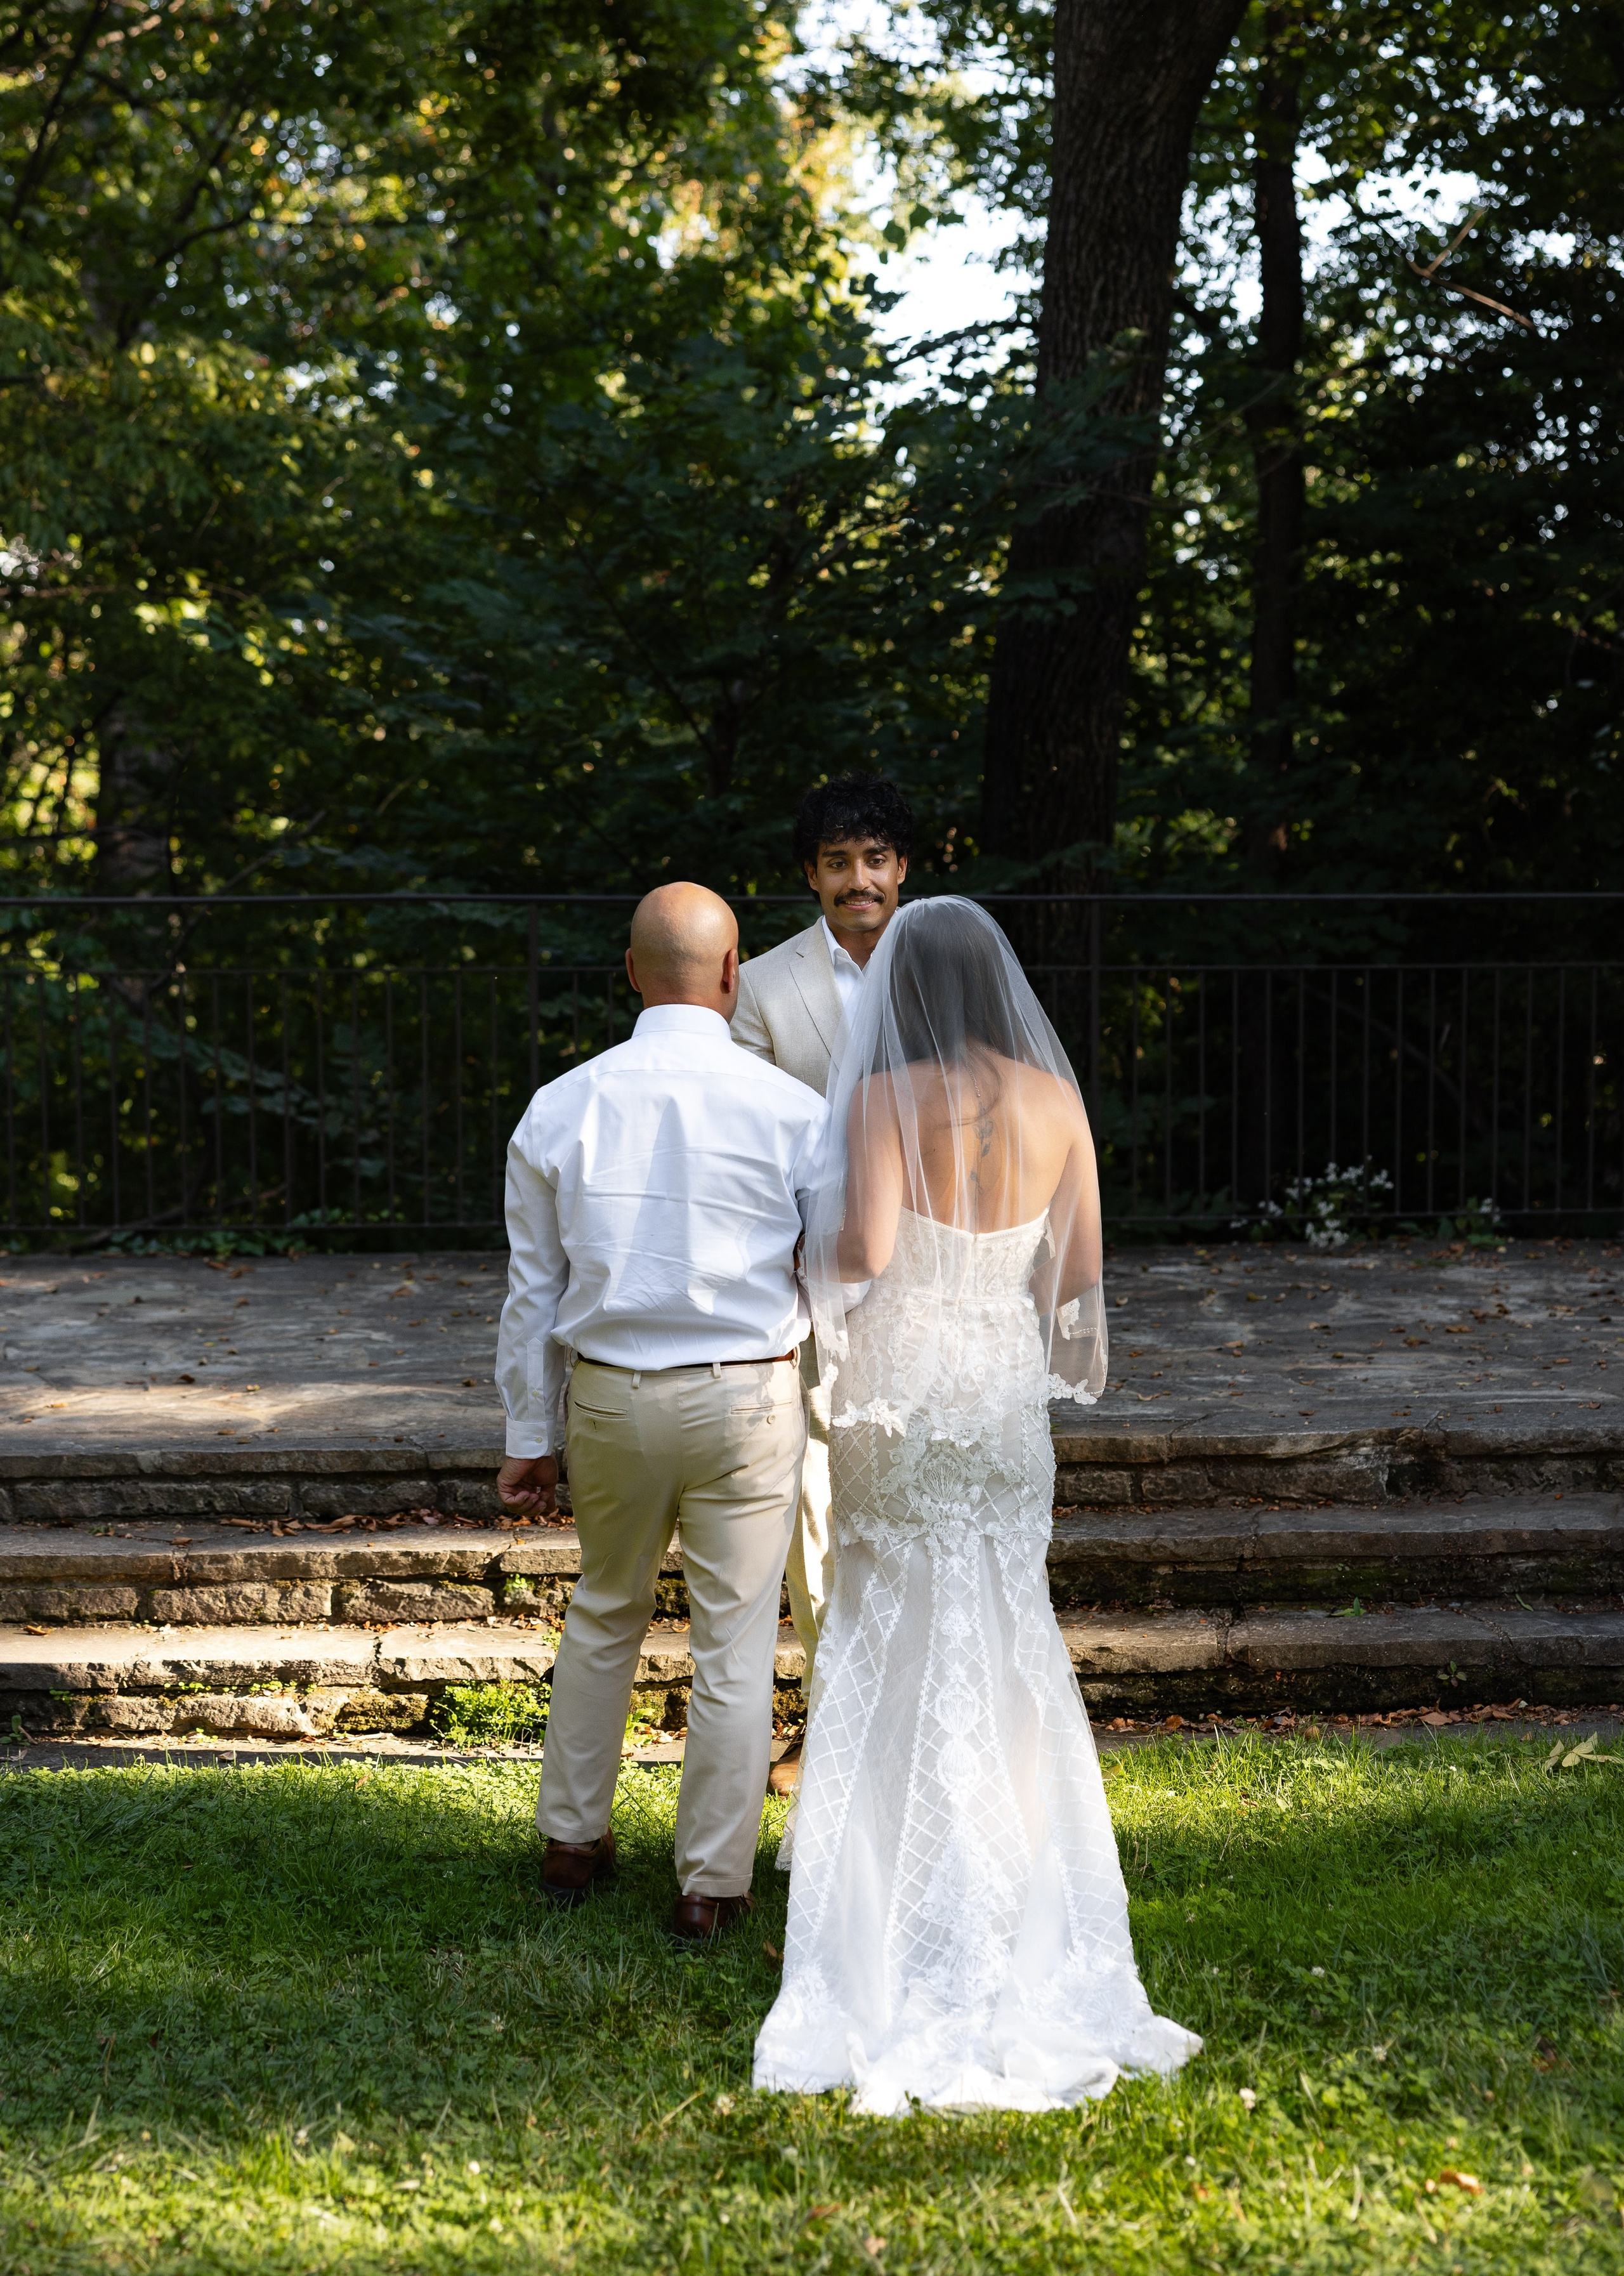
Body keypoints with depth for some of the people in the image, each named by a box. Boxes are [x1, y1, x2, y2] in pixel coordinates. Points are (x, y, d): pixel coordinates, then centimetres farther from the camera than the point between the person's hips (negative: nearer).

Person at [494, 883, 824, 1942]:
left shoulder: (561, 1109, -3)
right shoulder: (793, 1110, -9)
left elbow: (535, 1290, 3)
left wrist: (532, 1437, 11)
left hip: (610, 1399, 3)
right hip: (749, 1399, -3)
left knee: (605, 1614, 22)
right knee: (735, 1643, 7)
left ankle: (574, 1842, 31)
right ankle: (712, 1884, 13)